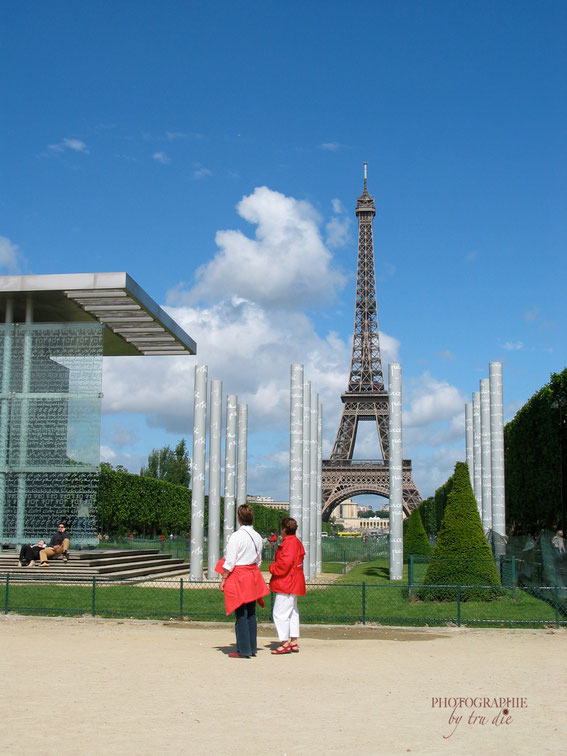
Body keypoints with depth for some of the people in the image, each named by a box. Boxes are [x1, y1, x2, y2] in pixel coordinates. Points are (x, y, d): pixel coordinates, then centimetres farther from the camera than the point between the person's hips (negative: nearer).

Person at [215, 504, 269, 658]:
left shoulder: (236, 536, -14)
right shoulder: (257, 536, 7)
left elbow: (230, 562, -14)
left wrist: (223, 580, -6)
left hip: (238, 576, -7)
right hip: (253, 576, 7)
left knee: (241, 614, -3)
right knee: (251, 613, 12)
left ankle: (243, 650, -1)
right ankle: (252, 648, 17)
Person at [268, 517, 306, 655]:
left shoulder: (289, 543, -18)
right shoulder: (297, 542, 14)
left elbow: (286, 562, -27)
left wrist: (273, 568, -11)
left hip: (286, 584, -11)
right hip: (294, 584, 11)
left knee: (280, 613, -7)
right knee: (292, 612, 14)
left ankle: (285, 643, -4)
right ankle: (294, 642, 18)